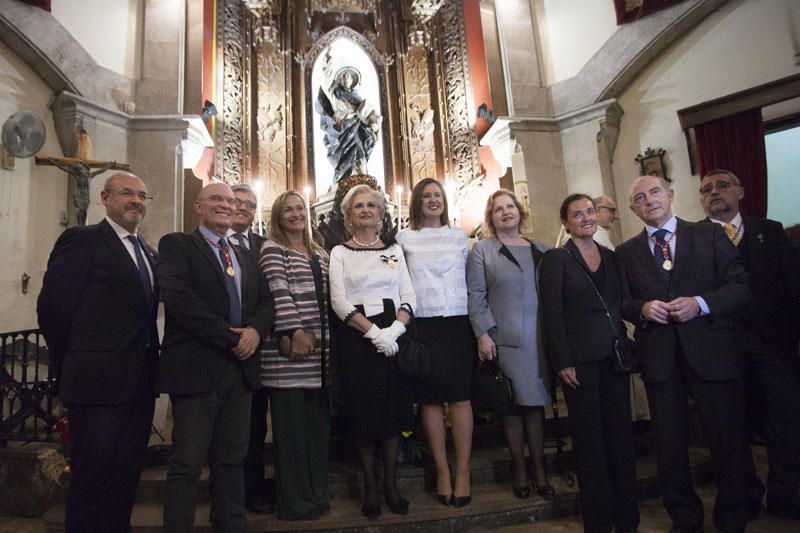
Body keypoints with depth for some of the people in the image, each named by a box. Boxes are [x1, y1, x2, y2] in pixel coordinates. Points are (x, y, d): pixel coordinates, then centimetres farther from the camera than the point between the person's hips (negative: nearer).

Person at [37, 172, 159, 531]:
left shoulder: (148, 252, 16)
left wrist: (149, 361, 7)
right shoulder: (81, 240, -6)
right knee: (93, 473, 4)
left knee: (127, 472, 16)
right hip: (99, 380, -7)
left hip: (139, 381, 7)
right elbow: (53, 307, -9)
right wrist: (72, 369, -2)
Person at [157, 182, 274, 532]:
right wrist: (231, 337, -16)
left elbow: (266, 302, 14)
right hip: (197, 368, -6)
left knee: (232, 461, 13)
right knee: (187, 463, 1)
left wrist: (255, 330, -8)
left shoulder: (245, 257, 21)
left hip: (240, 367, 6)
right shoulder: (176, 245, 1)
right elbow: (177, 296, -14)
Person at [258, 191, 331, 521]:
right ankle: (294, 502, 14)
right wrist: (295, 332, -21)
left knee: (318, 423, 11)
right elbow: (278, 293, -13)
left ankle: (316, 494, 25)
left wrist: (325, 338, 10)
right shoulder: (272, 249, -1)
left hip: (319, 350, 6)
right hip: (288, 350, -6)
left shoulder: (320, 254, 19)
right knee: (290, 423, 1)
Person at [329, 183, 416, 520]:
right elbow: (338, 301, -5)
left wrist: (395, 328, -13)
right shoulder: (340, 253, 6)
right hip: (355, 337, -2)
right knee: (363, 411, 3)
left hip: (393, 336, 2)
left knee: (393, 408, 5)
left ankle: (391, 483, 21)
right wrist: (373, 332, -16)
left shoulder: (395, 250, 12)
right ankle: (370, 486, 19)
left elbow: (409, 296, 5)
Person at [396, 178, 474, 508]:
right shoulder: (404, 239, 6)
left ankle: (463, 471, 7)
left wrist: (477, 323, 13)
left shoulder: (459, 237, 12)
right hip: (422, 324, -1)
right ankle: (442, 471, 12)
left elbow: (468, 277, 17)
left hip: (458, 322, 1)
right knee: (430, 397, 1)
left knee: (460, 394, -2)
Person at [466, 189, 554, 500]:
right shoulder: (482, 250, 3)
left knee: (535, 403, 8)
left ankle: (539, 469, 19)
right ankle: (519, 470, 17)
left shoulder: (540, 251, 13)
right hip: (504, 340, -3)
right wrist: (483, 334, -11)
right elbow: (475, 295, -3)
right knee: (512, 405, 4)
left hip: (538, 340, 3)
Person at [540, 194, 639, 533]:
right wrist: (563, 362, -14)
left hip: (614, 356, 5)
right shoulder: (556, 259, -4)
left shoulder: (611, 257, 12)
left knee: (622, 434, 10)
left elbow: (620, 305, 16)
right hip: (580, 359, -5)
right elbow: (552, 315, -9)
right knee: (590, 438, 4)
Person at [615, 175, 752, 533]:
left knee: (728, 442, 7)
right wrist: (643, 309, -12)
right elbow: (622, 302, 9)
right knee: (669, 446, 11)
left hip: (711, 351, -1)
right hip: (658, 357, 2)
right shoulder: (626, 252, 10)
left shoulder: (710, 235, 6)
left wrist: (701, 303, -15)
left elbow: (741, 285, 1)